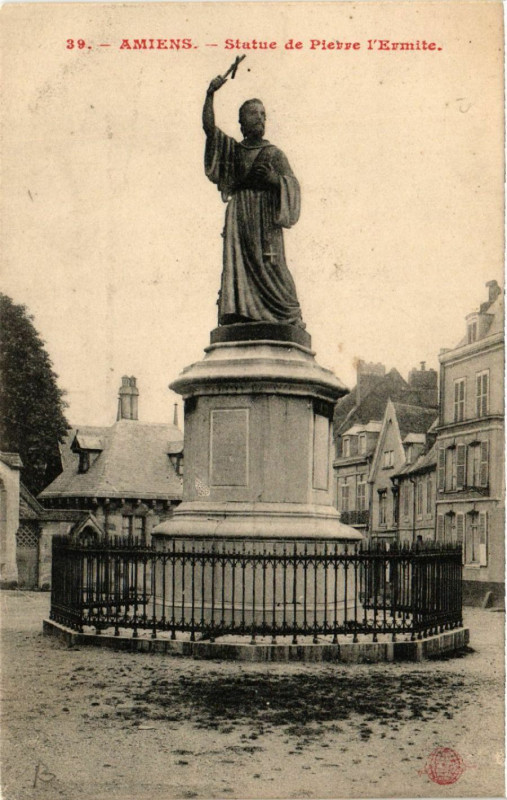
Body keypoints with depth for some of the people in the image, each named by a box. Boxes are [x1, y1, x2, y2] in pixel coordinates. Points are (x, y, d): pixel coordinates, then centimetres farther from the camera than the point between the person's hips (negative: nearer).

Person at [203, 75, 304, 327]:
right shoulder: (234, 149, 20)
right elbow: (209, 127, 10)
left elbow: (293, 185, 4)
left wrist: (273, 178, -15)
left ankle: (290, 317, -13)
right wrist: (210, 94, 1)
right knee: (238, 265, -9)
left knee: (269, 266, -12)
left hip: (265, 216, -3)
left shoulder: (273, 153, 13)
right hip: (239, 216, 3)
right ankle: (240, 316, -14)